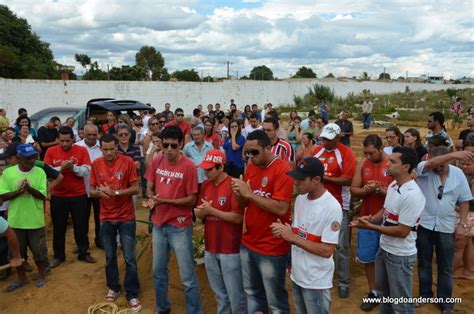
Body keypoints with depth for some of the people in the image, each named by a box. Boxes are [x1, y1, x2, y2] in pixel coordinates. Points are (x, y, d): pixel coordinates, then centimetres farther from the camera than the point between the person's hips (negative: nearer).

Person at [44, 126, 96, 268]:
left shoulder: (82, 150, -5)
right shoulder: (51, 151, -2)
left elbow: (87, 171, -11)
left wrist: (73, 167, -26)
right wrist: (61, 168, -24)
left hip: (79, 195, 0)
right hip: (58, 196, 1)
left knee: (81, 226, 10)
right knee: (59, 227, 12)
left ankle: (83, 253, 25)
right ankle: (58, 255, 27)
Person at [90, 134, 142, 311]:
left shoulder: (128, 162, -11)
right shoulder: (96, 164, -1)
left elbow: (136, 189, -11)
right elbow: (91, 191, 3)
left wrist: (115, 192, -21)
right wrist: (99, 192, -19)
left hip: (126, 218, -3)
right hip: (106, 218, 3)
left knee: (129, 258, 2)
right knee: (110, 256, 15)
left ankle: (132, 294, 14)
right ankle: (113, 288, 33)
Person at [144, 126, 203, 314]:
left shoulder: (188, 166, -15)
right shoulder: (157, 162, 1)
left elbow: (191, 200, -14)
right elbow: (149, 187, 12)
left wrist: (165, 200, -21)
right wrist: (151, 197, -10)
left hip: (180, 227, -6)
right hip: (158, 224, 6)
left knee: (187, 277, 2)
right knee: (158, 272, 20)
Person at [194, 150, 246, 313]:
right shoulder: (205, 185, 7)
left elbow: (238, 218, -19)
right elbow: (200, 213, 11)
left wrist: (211, 210, -19)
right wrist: (201, 212, -13)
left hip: (230, 249, -6)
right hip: (210, 248, 6)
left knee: (235, 294, 5)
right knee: (219, 293, 19)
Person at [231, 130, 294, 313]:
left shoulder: (283, 170, -17)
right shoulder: (251, 167, 6)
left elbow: (281, 209, -26)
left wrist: (250, 194, -24)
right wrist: (239, 193, -11)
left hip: (272, 248, -7)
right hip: (248, 243, 7)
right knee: (251, 293, 22)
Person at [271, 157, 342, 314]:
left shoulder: (332, 207, -21)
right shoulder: (300, 198, 2)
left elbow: (327, 251, -23)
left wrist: (292, 238, -24)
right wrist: (284, 230, -4)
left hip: (316, 281, -7)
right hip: (296, 275, 7)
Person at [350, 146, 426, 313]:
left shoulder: (412, 195, -27)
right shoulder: (393, 185, 0)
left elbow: (402, 231, -25)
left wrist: (370, 226, -22)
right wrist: (371, 218, -7)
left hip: (400, 255, -8)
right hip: (384, 248, 9)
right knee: (383, 290, 28)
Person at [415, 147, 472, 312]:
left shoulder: (458, 173, -4)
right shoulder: (423, 169, -11)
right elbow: (430, 164, -37)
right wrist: (455, 154, -49)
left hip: (446, 227, 1)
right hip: (424, 224, -1)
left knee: (445, 267, 11)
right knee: (424, 263, 15)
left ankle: (445, 300, 27)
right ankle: (425, 294, 33)